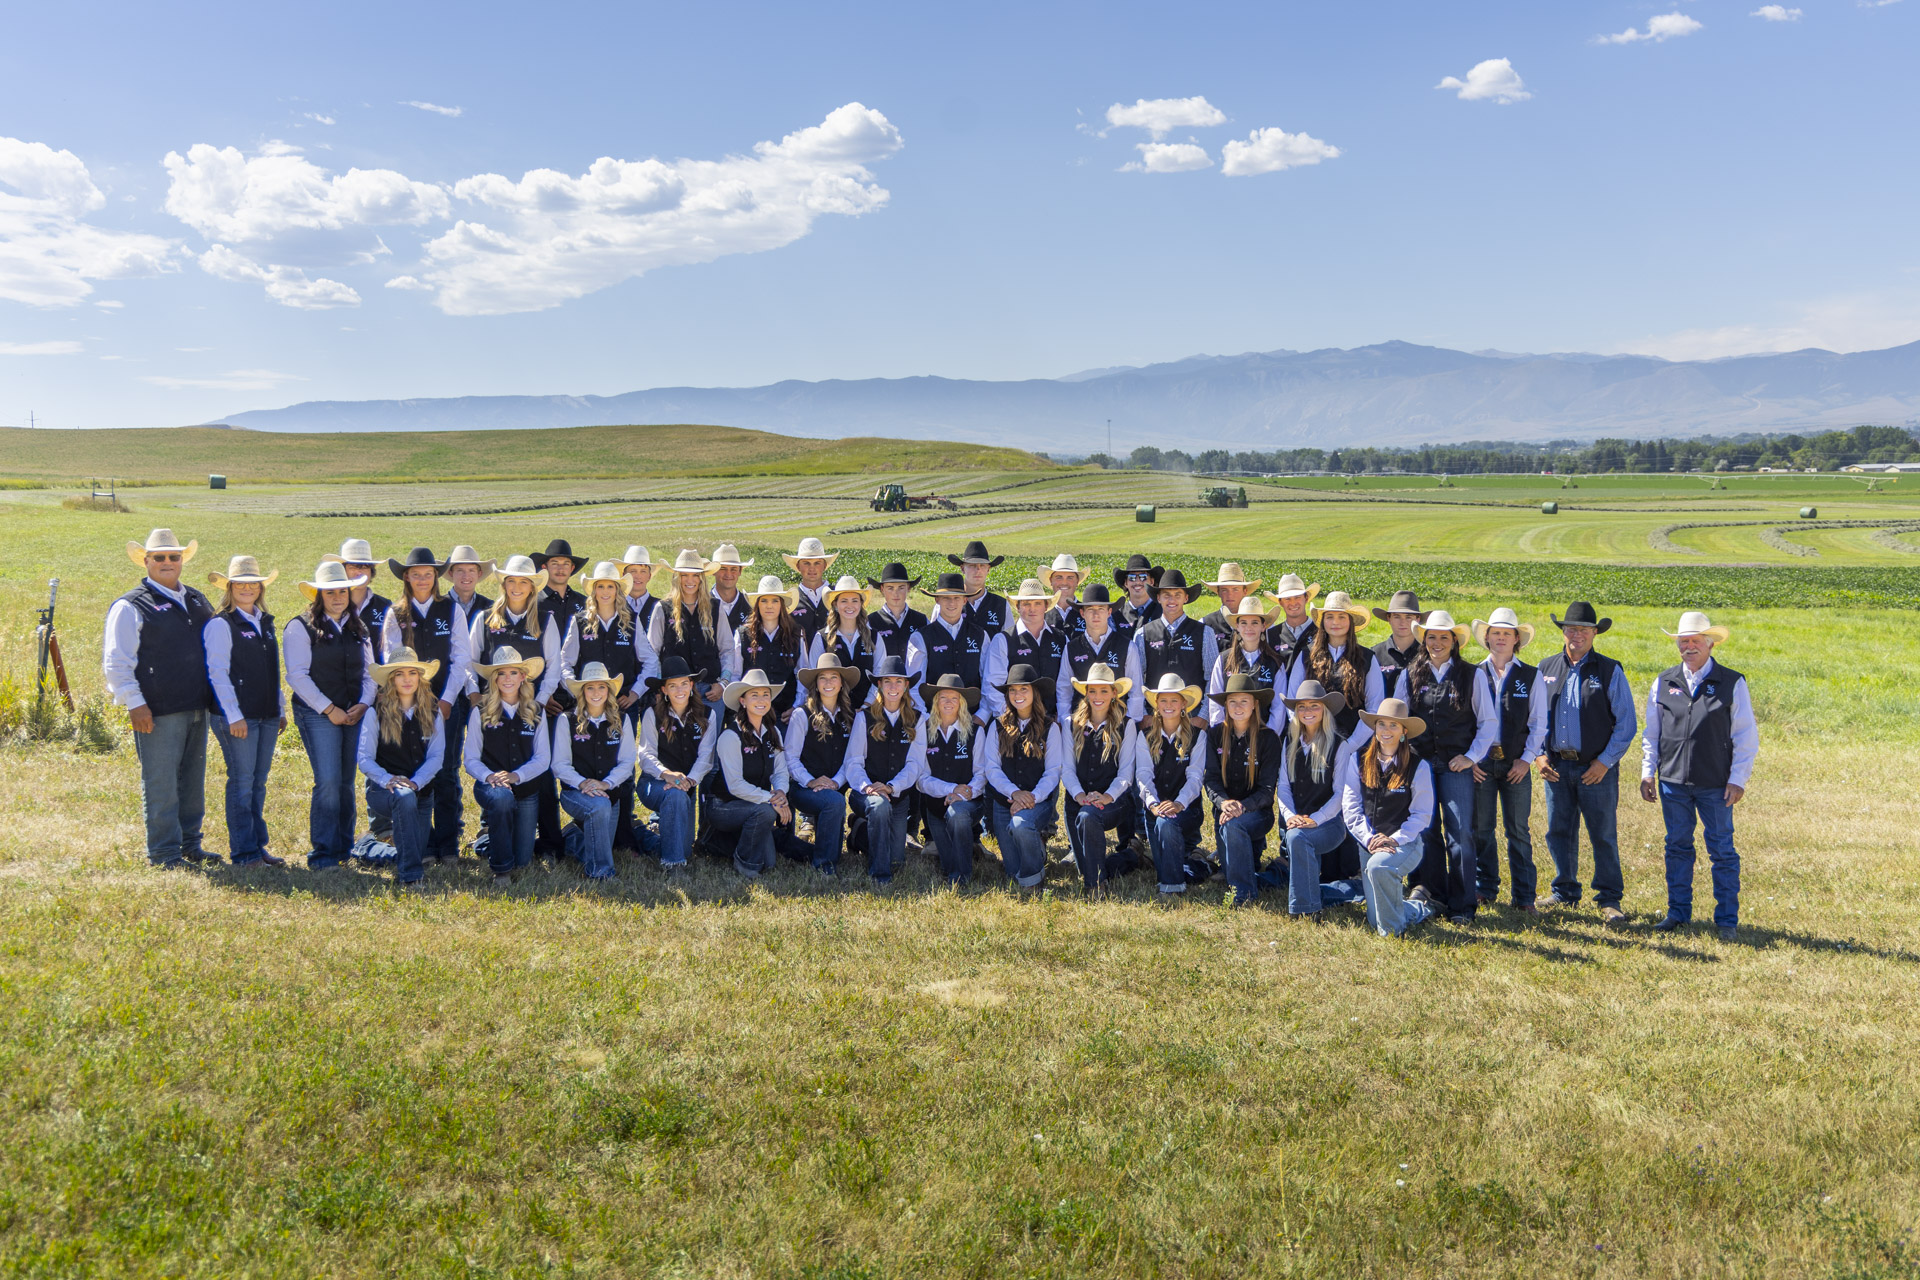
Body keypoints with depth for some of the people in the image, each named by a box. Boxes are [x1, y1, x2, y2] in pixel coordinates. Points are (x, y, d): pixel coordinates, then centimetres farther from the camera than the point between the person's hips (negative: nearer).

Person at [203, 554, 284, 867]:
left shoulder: (265, 622, 15)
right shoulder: (221, 624, -6)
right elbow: (217, 674, -10)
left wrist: (281, 709, 17)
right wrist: (233, 716, -15)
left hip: (267, 715, 6)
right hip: (238, 717, -6)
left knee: (259, 783, 11)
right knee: (242, 783, -3)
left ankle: (258, 846, 18)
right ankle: (243, 853, 3)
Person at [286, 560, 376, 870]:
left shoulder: (357, 628, 17)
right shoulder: (301, 626, -1)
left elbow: (368, 671, 17)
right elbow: (297, 675, -7)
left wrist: (363, 703, 0)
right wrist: (329, 709, -11)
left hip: (354, 714, 5)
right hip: (317, 714, -5)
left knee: (346, 782, 7)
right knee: (328, 782, -12)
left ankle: (344, 848, 17)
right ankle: (323, 854, -6)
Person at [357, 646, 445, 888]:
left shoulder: (432, 712, 4)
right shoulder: (376, 713, -4)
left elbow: (437, 755, -2)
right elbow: (364, 758, -8)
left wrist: (415, 782, -19)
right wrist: (387, 779, -26)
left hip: (421, 789, 4)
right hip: (383, 789, -4)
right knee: (404, 798, -39)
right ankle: (409, 876, -36)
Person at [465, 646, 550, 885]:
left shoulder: (536, 713, 4)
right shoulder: (480, 712, -2)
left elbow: (543, 758, -1)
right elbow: (470, 760, -3)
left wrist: (516, 775, -19)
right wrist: (488, 776, -24)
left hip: (526, 789, 3)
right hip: (490, 785, -3)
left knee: (523, 860, 3)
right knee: (502, 797, -40)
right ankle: (500, 869, -19)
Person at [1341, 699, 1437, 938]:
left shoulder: (1418, 767, -4)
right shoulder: (1358, 761, 3)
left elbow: (1422, 814, -3)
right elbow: (1350, 807, 0)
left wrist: (1394, 839, -17)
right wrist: (1369, 839, -13)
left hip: (1406, 843, -3)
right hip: (1369, 844, 4)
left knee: (1379, 866, -38)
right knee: (1375, 920, -1)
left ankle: (1393, 928, -14)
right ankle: (1420, 908, 32)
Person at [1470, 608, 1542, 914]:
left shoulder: (1530, 676, 6)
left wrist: (1526, 759, -4)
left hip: (1516, 763, -1)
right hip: (1480, 763, 1)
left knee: (1519, 830, 0)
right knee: (1481, 829, 3)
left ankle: (1524, 896, 7)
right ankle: (1486, 889, 16)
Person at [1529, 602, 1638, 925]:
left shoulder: (1609, 671, -1)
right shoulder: (1546, 668, 10)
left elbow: (1627, 723, -2)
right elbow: (1536, 717, 16)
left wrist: (1605, 762, -9)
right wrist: (1540, 754, 4)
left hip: (1597, 767, -3)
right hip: (1557, 766, 3)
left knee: (1603, 835, -1)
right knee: (1559, 832, 9)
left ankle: (1609, 899, 10)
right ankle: (1564, 892, 24)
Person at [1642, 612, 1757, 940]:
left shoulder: (1732, 683, 1)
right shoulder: (1664, 683, 9)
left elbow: (1746, 736, 1)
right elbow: (1651, 732, 14)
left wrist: (1738, 779, -5)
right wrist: (1648, 772, 7)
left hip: (1716, 785, -3)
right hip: (1673, 781, 3)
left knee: (1721, 850, 1)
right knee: (1677, 847, 9)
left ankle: (1727, 919, 10)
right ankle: (1678, 911, 20)